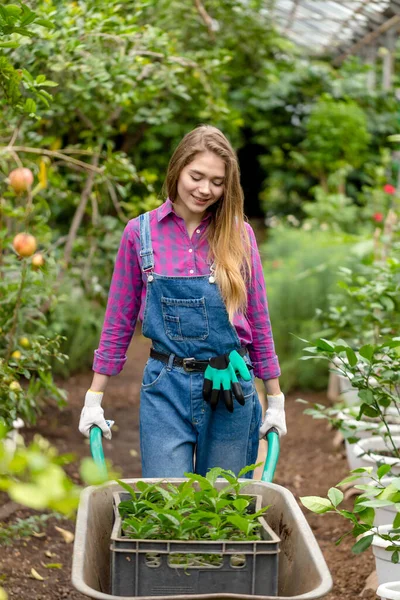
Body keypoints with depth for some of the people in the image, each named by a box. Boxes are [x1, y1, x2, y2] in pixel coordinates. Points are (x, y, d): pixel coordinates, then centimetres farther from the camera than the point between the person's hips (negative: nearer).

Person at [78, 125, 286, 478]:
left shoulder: (238, 235, 1)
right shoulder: (140, 233, 0)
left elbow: (258, 319, 7)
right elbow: (119, 321, 6)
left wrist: (276, 402, 8)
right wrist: (94, 400, 5)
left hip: (231, 387, 1)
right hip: (166, 387, -1)